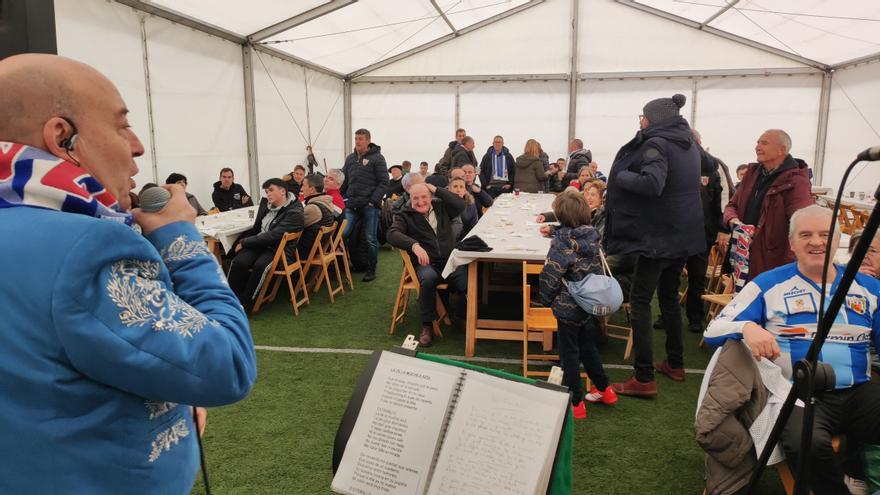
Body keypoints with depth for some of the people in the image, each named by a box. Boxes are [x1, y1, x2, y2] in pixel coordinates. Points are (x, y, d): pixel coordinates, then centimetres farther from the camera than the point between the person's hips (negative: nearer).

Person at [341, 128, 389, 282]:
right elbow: (344, 181, 20)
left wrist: (374, 200, -15)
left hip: (369, 206, -5)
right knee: (343, 235, -1)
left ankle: (371, 270, 14)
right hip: (352, 206, 5)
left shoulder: (377, 158, -2)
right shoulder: (350, 158, 15)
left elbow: (384, 182, -7)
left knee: (370, 239, 2)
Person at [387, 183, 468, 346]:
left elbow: (461, 205, -2)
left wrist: (437, 190, -1)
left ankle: (462, 318, 6)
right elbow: (392, 234, -10)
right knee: (428, 278, -38)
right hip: (426, 263, -2)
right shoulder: (405, 215, 6)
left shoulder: (441, 206, 15)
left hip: (451, 260, 2)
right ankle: (427, 325, -18)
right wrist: (414, 245, -27)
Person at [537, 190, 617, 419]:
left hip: (569, 305, -7)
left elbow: (552, 273, -19)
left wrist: (545, 299, -4)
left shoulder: (563, 240, -18)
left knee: (569, 353, 5)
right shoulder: (593, 235, -1)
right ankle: (603, 389, 35)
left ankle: (575, 402, 13)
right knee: (588, 346, 24)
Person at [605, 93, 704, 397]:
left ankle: (644, 379, -5)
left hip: (659, 235, -9)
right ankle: (675, 364, 29)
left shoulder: (657, 144, -15)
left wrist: (619, 175, -17)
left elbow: (652, 184, -32)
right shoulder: (688, 144, 12)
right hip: (684, 233, 9)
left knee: (640, 300, -4)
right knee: (669, 296, 19)